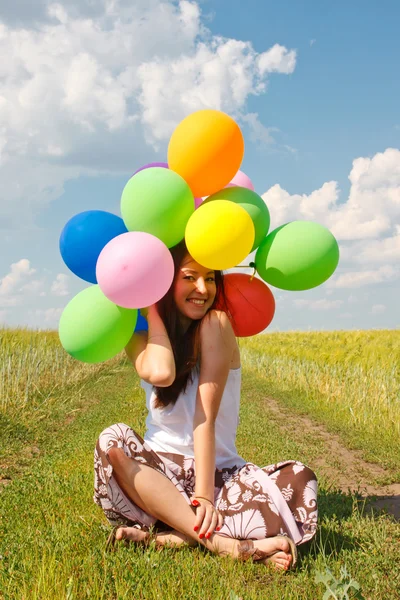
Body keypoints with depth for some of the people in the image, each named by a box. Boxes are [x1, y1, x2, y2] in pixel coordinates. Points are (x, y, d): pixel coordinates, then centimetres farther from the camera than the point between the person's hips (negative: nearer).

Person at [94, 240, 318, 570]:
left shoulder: (216, 324, -9)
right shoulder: (141, 336, 1)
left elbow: (206, 415, -18)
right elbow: (160, 373, -25)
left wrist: (204, 494, -27)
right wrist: (151, 306, -11)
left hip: (217, 470, -2)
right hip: (159, 470, 2)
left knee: (299, 482, -29)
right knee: (112, 441, -30)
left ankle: (161, 535, -31)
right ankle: (223, 544, -36)